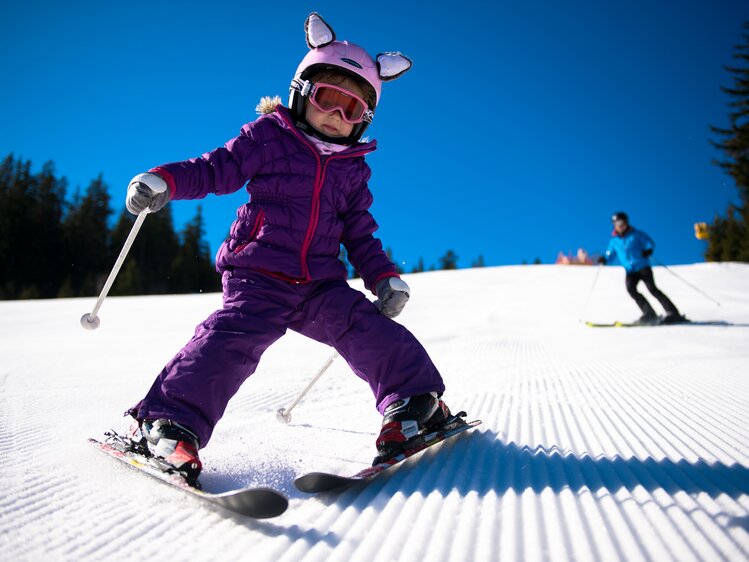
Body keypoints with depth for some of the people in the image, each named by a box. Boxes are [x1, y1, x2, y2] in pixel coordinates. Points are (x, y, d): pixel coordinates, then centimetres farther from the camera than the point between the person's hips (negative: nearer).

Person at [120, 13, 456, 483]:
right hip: (258, 274, -4)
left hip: (320, 284, 4)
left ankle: (415, 402, -2)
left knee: (372, 330, -12)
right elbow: (216, 169, 2)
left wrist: (384, 276, 4)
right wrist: (164, 181, -17)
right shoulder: (268, 136, 6)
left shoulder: (353, 171, 18)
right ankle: (168, 421, -22)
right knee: (236, 335, -26)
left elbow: (360, 234, 19)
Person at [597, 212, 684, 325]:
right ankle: (649, 313, -13)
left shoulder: (636, 234, 1)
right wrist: (604, 259, -7)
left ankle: (673, 313, -12)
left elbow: (650, 243, 0)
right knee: (631, 289, -20)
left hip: (643, 267, -3)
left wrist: (648, 250, -22)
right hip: (630, 271, 3)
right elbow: (611, 254, 15)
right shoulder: (614, 240, 11)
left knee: (652, 288, -15)